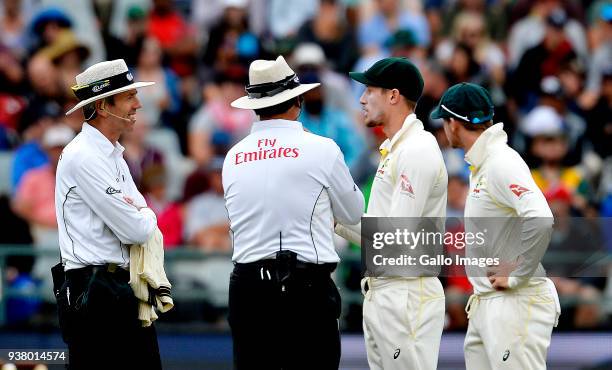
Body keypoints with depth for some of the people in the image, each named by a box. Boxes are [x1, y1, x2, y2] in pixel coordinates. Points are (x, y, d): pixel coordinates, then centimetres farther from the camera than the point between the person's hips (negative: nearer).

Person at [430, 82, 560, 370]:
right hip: (485, 303, 10)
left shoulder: (502, 163, -16)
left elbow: (540, 219, -29)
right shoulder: (480, 165, 16)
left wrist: (517, 276, -21)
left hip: (516, 303, -10)